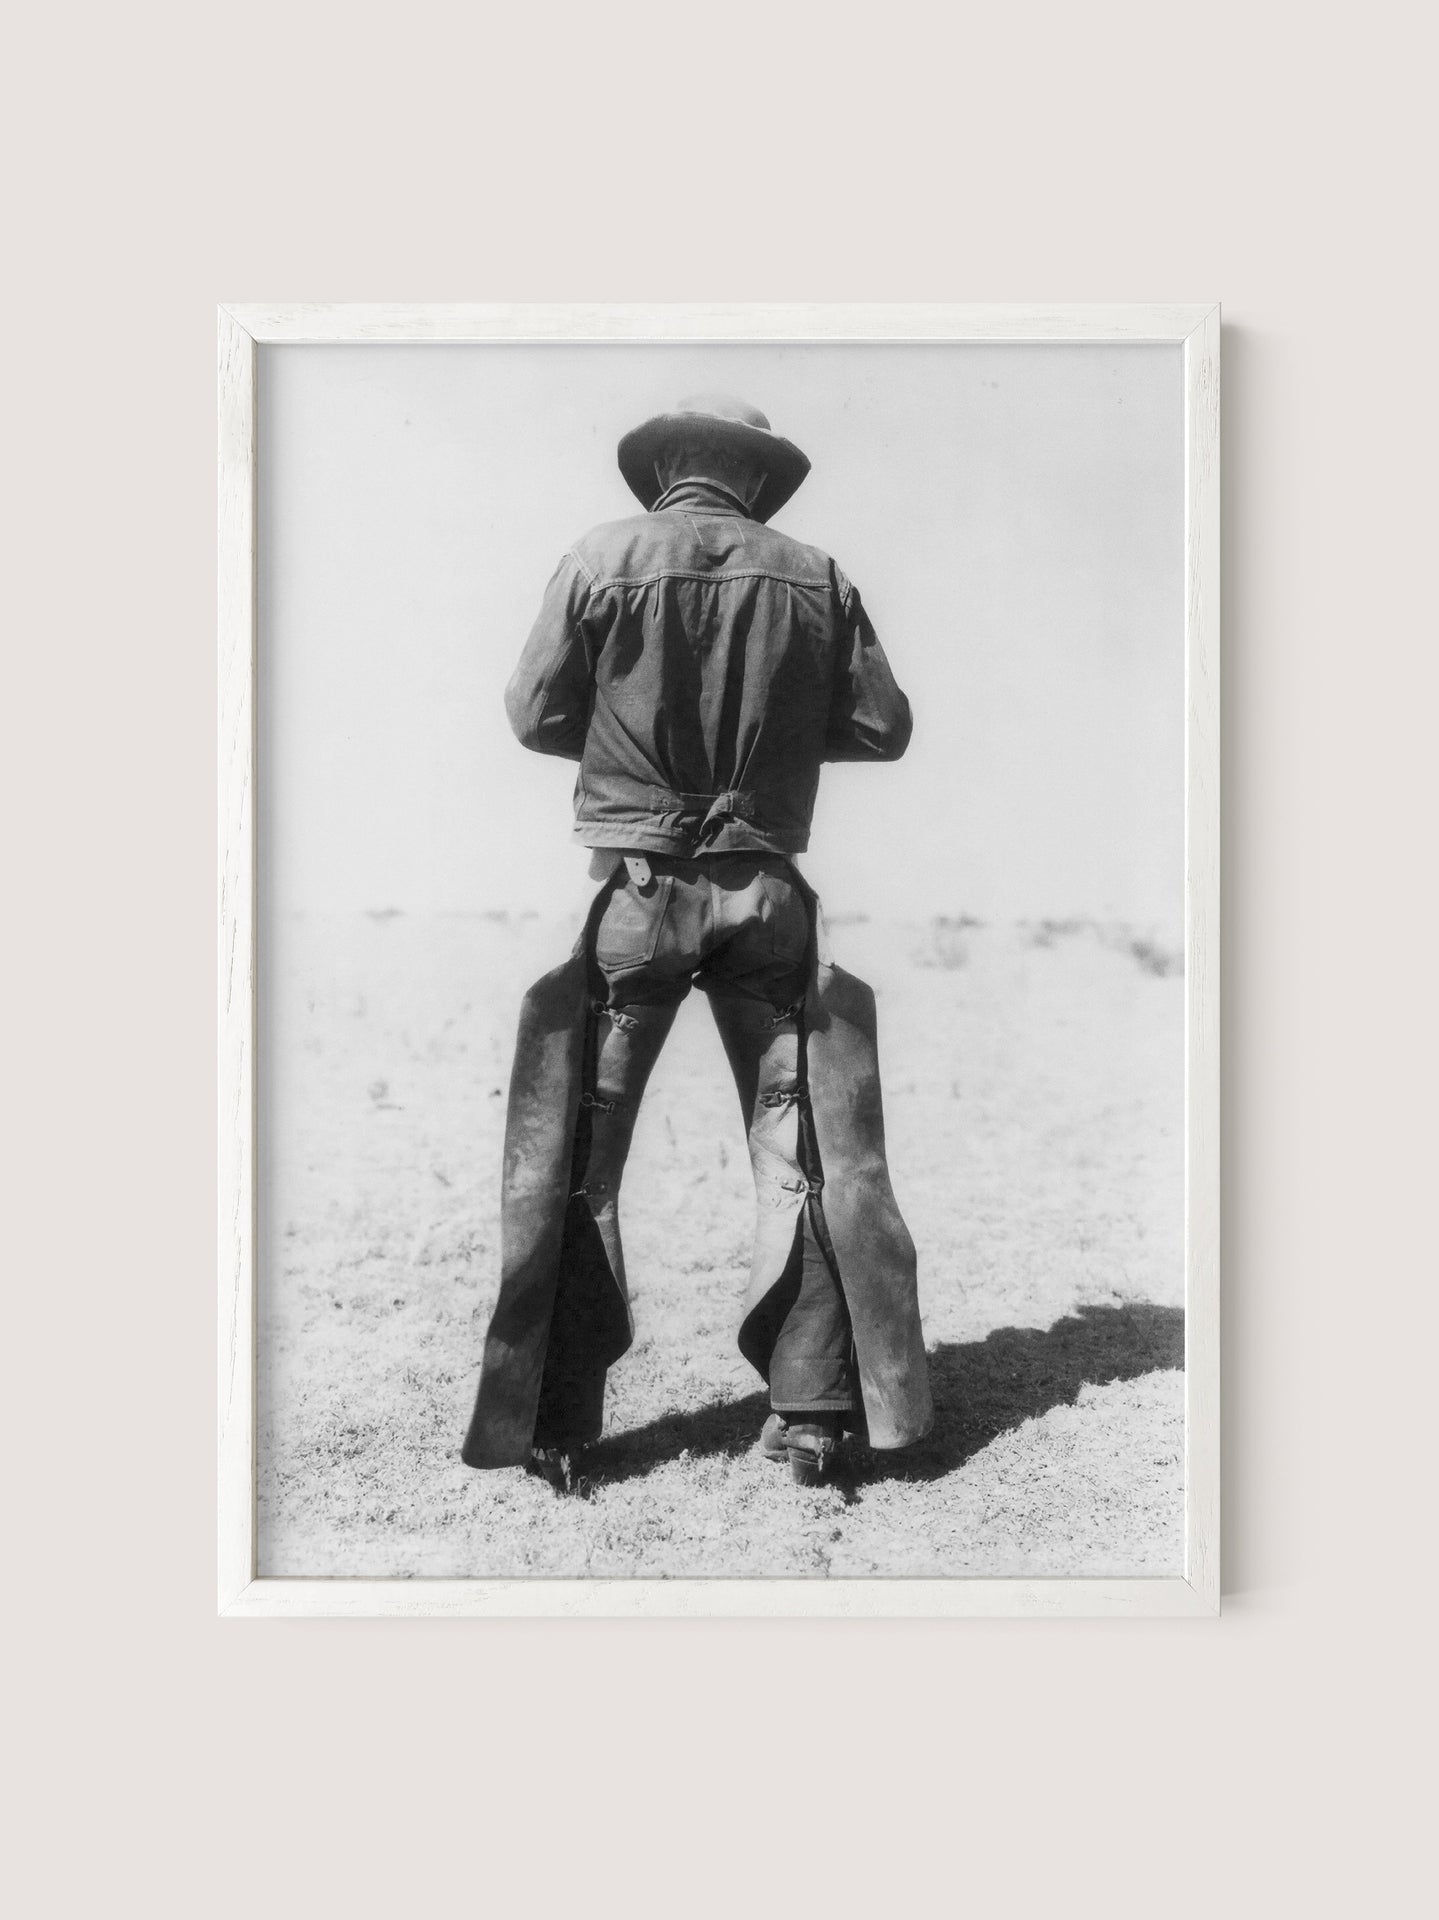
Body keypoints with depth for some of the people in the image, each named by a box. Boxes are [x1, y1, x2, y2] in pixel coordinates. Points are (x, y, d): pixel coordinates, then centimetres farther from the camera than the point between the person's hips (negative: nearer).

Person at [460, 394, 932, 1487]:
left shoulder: (600, 562, -2)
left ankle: (558, 1424, 10)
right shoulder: (815, 578, 3)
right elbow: (883, 727, 5)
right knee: (795, 1147, 10)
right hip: (768, 888, 2)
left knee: (578, 1155, 7)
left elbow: (535, 715, 0)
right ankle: (811, 1412, 12)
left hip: (635, 887, -1)